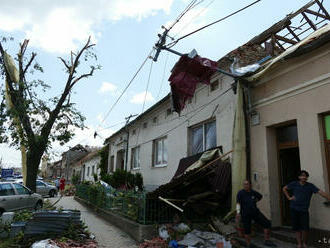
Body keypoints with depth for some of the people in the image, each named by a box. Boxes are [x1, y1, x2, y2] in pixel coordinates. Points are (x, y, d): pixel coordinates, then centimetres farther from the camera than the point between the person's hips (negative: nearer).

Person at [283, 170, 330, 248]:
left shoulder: (310, 186, -1)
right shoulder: (294, 184, 2)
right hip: (294, 209, 1)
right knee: (297, 228, 4)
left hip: (304, 210, 0)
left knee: (305, 228, -5)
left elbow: (321, 192, -11)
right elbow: (284, 189, 14)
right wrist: (289, 197, 6)